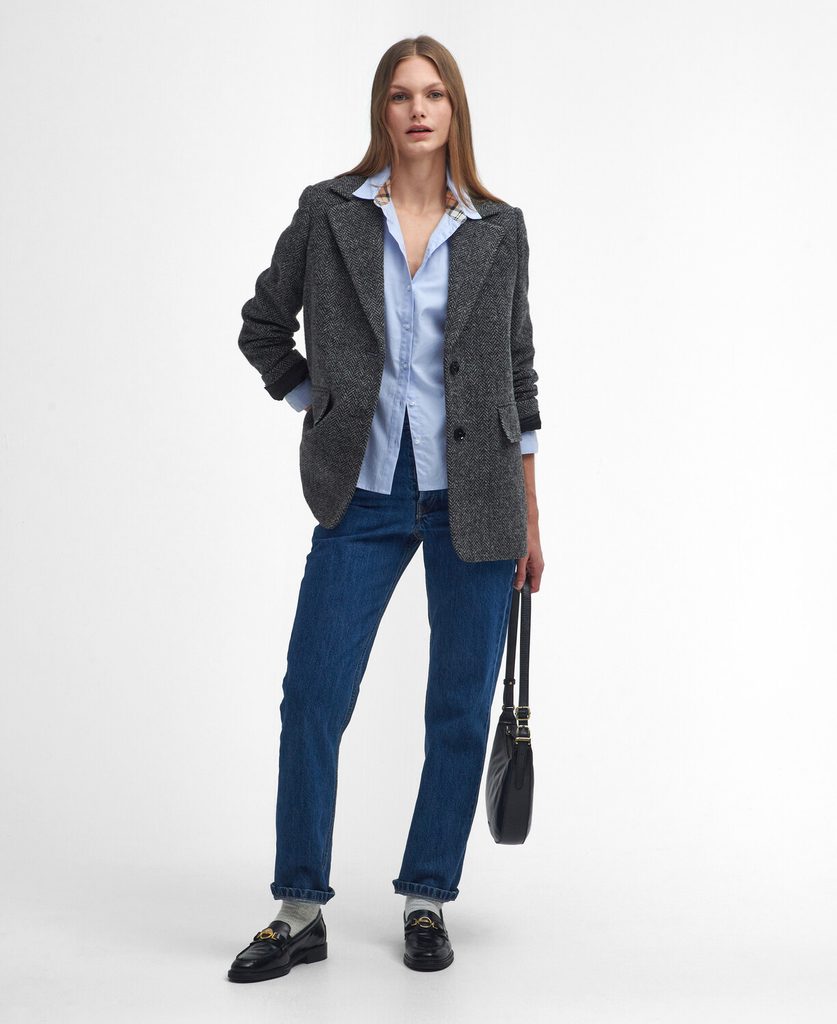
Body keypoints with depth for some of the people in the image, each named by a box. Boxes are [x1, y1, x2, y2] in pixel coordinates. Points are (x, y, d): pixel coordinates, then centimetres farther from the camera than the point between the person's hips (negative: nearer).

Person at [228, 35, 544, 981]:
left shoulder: (499, 230, 3)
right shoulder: (328, 212, 1)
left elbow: (519, 372, 8)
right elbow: (263, 324, 13)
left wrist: (529, 519, 8)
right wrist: (318, 407, 4)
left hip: (474, 500, 1)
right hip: (365, 496, 0)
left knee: (461, 709, 5)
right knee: (311, 701, -2)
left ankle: (426, 900, 21)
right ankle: (300, 911, 12)